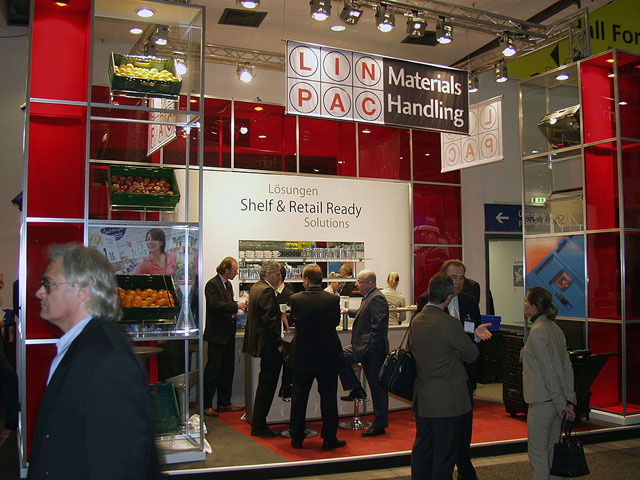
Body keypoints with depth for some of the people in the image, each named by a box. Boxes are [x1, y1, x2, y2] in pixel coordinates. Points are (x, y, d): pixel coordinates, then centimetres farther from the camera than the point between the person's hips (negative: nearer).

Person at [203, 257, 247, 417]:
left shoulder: (228, 284, 15)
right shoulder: (212, 284, -12)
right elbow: (215, 305, -24)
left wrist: (239, 307, 5)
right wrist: (236, 305, -20)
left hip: (228, 334, 9)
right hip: (217, 334, -9)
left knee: (227, 369, 12)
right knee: (213, 369, -3)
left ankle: (224, 403, 21)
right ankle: (206, 405, 5)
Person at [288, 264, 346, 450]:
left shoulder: (296, 299, -11)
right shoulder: (333, 299, -11)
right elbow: (336, 322, 3)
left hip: (302, 356, 1)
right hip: (328, 356, -1)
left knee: (299, 397, 13)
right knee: (328, 397, 9)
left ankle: (297, 438, 20)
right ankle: (329, 439, 15)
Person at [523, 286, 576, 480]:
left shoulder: (537, 331, -17)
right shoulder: (555, 328, 10)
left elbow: (548, 371, -18)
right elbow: (567, 367, 9)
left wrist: (560, 402, -14)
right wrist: (569, 400, 7)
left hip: (542, 402, -9)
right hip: (556, 402, 9)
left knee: (538, 453, 1)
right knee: (553, 450, 17)